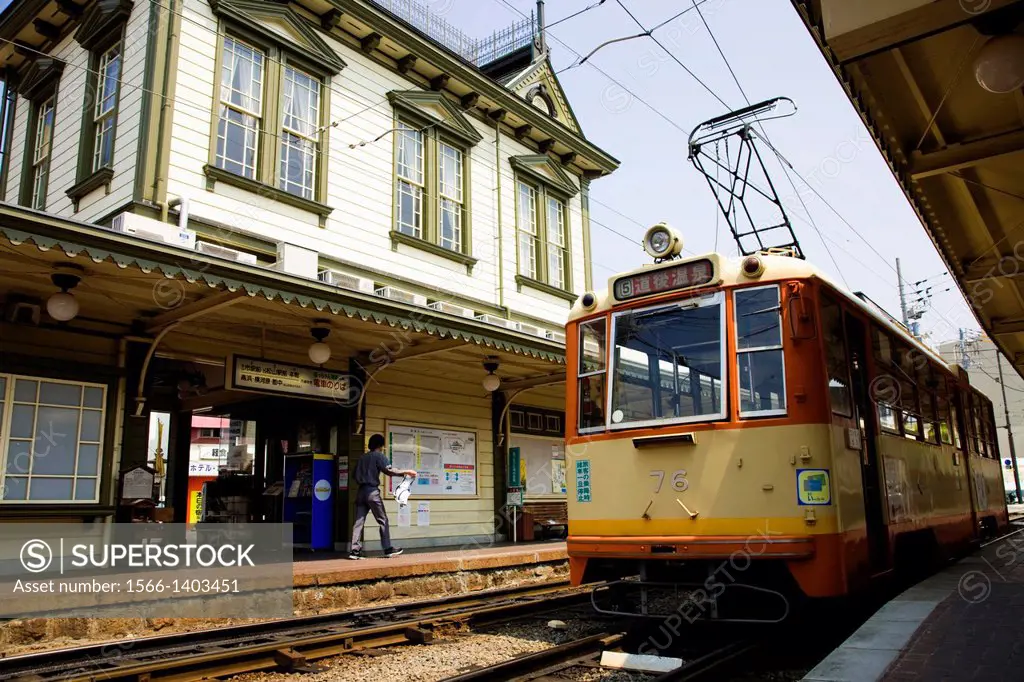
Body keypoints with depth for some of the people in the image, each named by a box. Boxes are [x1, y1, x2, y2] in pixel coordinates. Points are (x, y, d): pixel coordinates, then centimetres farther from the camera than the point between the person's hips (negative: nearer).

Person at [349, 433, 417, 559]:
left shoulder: (362, 458, 18)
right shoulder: (379, 456, -3)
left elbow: (354, 475, 18)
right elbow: (389, 470, -16)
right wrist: (406, 471, -11)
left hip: (361, 492, 6)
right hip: (372, 491, -6)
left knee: (359, 521, 2)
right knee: (383, 520, 3)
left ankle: (355, 550, -3)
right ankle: (388, 549, 6)